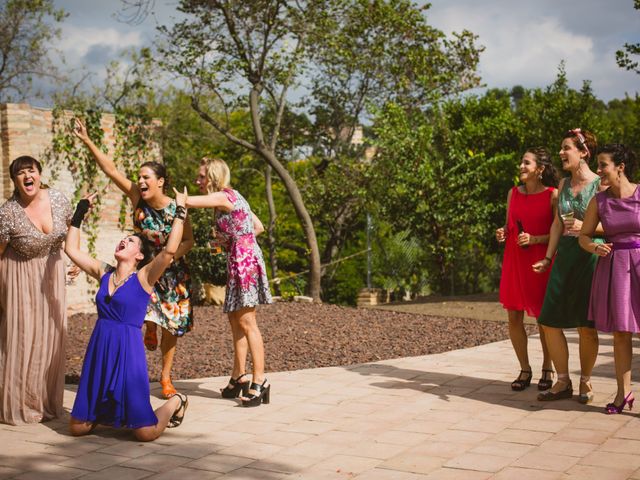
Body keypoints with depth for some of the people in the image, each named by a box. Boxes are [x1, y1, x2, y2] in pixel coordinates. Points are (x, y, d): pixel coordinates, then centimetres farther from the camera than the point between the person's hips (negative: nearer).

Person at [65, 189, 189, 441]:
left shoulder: (143, 277, -4)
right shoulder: (104, 273, 10)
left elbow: (169, 250, -19)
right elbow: (71, 249, 15)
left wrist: (180, 213, -14)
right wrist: (79, 214, 16)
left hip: (128, 351, -5)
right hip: (99, 350, 5)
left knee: (146, 433, -7)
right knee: (78, 427, 8)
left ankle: (176, 402, 23)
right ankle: (106, 412, 38)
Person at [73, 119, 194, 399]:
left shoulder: (176, 209, -17)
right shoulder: (137, 197, -12)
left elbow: (188, 241, -9)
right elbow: (111, 170, -16)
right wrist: (87, 141, -20)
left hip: (172, 271, -1)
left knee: (171, 325, 5)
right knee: (148, 311, -22)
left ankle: (166, 376, 23)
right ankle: (150, 330, 18)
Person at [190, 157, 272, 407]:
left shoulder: (224, 196, -11)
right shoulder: (232, 198, 17)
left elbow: (189, 201, -19)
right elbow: (259, 227, 20)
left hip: (244, 259, -10)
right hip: (238, 259, 10)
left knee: (246, 322, -11)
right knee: (235, 320, 12)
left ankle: (259, 381, -10)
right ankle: (238, 378, 19)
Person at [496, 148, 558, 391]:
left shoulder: (552, 195, -4)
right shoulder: (513, 193, 10)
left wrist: (535, 239, -18)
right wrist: (502, 233, -2)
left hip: (540, 261, -4)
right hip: (514, 260, 4)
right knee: (514, 317, 2)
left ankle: (547, 369, 19)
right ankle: (525, 370, 15)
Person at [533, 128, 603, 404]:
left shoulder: (600, 184, -5)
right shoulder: (563, 184, 13)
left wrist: (586, 227, -17)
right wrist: (548, 259, 11)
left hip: (591, 256, -6)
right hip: (564, 256, 6)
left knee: (586, 325, 0)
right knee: (549, 321, 2)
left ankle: (585, 382, 15)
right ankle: (563, 382, 14)